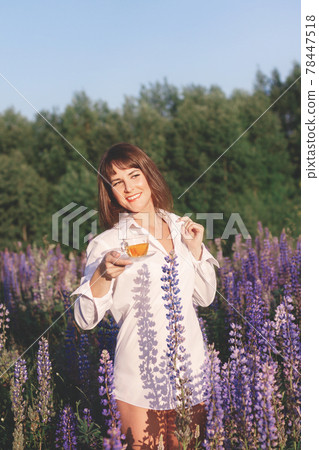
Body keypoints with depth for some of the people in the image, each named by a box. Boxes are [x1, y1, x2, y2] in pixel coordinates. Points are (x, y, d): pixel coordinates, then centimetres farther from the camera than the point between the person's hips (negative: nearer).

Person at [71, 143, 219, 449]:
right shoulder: (107, 243, -9)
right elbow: (85, 319, -12)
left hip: (192, 372, 5)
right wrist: (103, 276, -29)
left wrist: (196, 251, -2)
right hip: (142, 378, -4)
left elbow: (205, 298, 11)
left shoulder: (180, 228, 5)